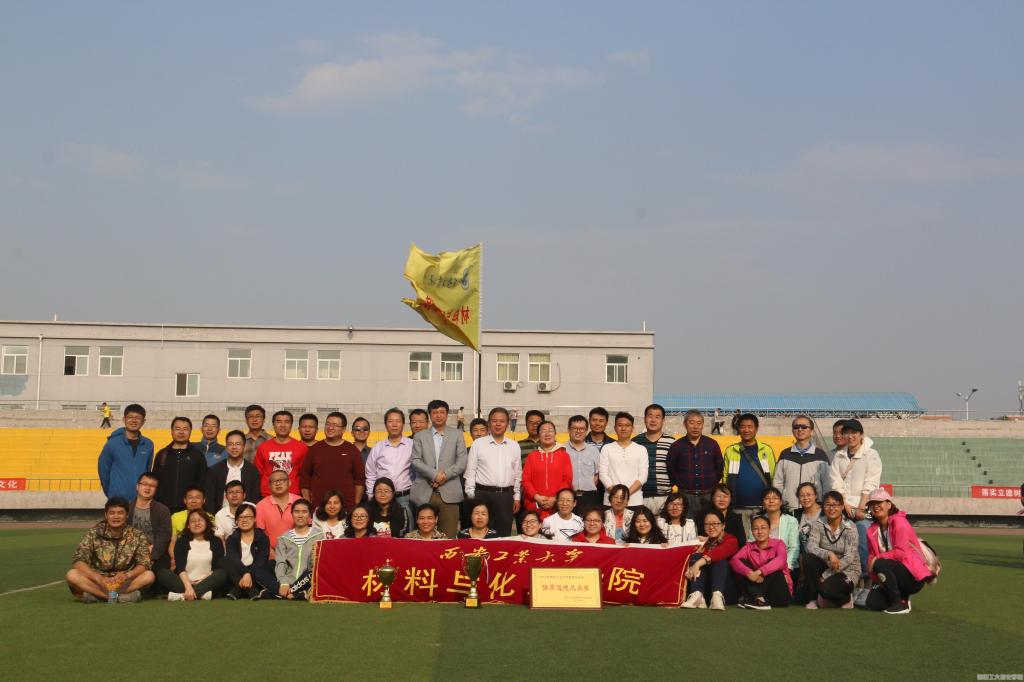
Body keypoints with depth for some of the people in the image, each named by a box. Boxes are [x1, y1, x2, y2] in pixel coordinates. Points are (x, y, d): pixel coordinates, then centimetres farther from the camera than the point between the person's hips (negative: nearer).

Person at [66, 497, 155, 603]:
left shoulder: (137, 536, -2)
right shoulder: (94, 533, -4)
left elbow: (145, 563, -8)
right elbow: (78, 561, -13)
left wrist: (128, 574, -30)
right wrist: (99, 578, -30)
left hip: (125, 582, 0)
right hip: (97, 581, 0)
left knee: (149, 576, -26)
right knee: (72, 575, -27)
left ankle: (94, 594, -27)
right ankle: (122, 595, -31)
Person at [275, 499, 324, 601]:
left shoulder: (318, 535, 11)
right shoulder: (284, 538, 18)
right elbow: (280, 563, 6)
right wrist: (284, 583, -13)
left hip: (308, 583, -1)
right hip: (288, 582, 1)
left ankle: (290, 592, -24)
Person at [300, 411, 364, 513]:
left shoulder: (352, 450, 6)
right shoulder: (315, 449, 9)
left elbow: (360, 479, 6)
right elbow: (304, 477, 9)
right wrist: (307, 504, 4)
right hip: (318, 506, 1)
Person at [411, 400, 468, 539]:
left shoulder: (457, 436, 14)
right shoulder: (419, 436, 14)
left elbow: (462, 462, 4)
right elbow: (416, 461, 2)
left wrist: (445, 475, -10)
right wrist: (435, 475, -12)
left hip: (449, 493, 0)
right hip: (425, 493, 0)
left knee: (449, 537, -3)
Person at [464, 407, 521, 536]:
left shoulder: (514, 446, 9)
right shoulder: (478, 443, 3)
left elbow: (518, 474, 13)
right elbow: (470, 471, 3)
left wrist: (517, 497, 9)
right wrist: (471, 495, -1)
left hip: (506, 495, 2)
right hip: (483, 494, -2)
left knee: (504, 533, 4)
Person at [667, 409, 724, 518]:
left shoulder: (712, 444, 5)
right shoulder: (676, 446, 2)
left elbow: (720, 468, 13)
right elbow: (670, 470, 7)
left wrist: (712, 484, 9)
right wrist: (680, 484, 4)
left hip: (708, 496, 1)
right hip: (685, 496, -1)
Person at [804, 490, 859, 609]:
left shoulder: (850, 528, -11)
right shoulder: (818, 523, -4)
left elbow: (849, 558, -17)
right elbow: (810, 547, -17)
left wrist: (825, 576, -21)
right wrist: (828, 554, -38)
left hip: (847, 570, -3)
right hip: (826, 566, 3)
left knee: (827, 590, -33)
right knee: (809, 558, -28)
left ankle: (846, 598, 4)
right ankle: (813, 599, -14)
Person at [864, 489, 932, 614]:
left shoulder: (900, 522, -11)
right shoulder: (872, 530, 10)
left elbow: (901, 553, -21)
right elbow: (871, 557, 8)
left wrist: (878, 558, -16)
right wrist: (877, 580, -6)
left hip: (913, 576, -7)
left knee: (880, 564, -32)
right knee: (872, 603, -14)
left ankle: (900, 604, -17)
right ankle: (901, 597, 15)